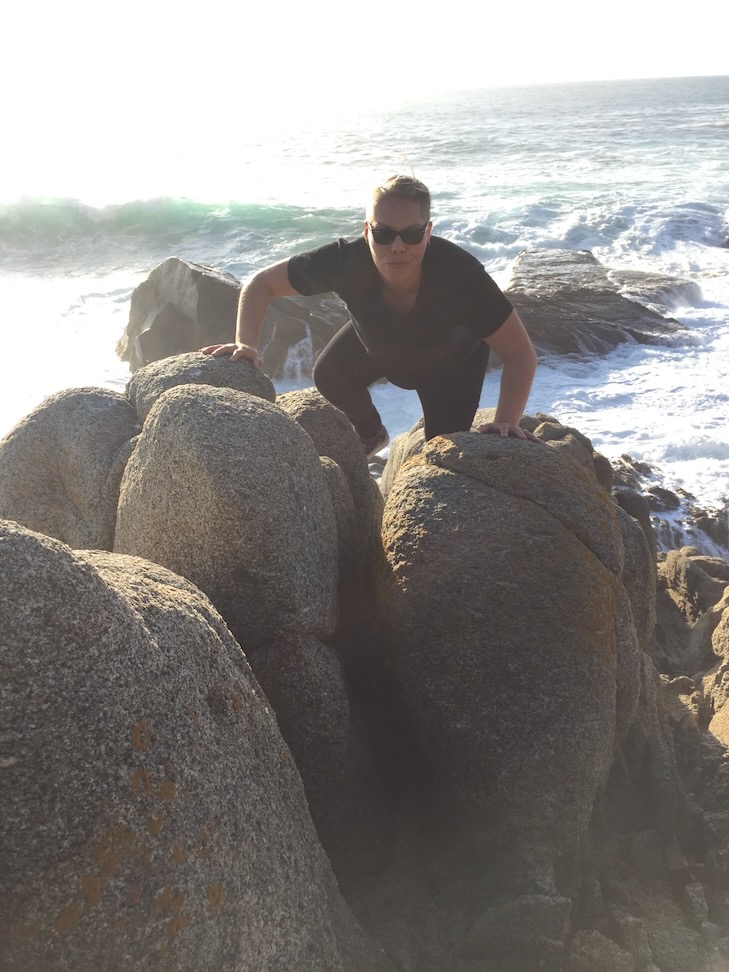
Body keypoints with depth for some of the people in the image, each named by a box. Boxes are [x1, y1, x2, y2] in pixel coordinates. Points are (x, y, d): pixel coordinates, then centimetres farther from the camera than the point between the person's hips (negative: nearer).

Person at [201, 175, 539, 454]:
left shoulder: (459, 273, -45)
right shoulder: (346, 259, -39)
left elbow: (520, 353, -38)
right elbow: (261, 284, -27)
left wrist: (506, 423, -51)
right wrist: (247, 344, -43)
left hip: (452, 359, -3)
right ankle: (371, 434, 27)